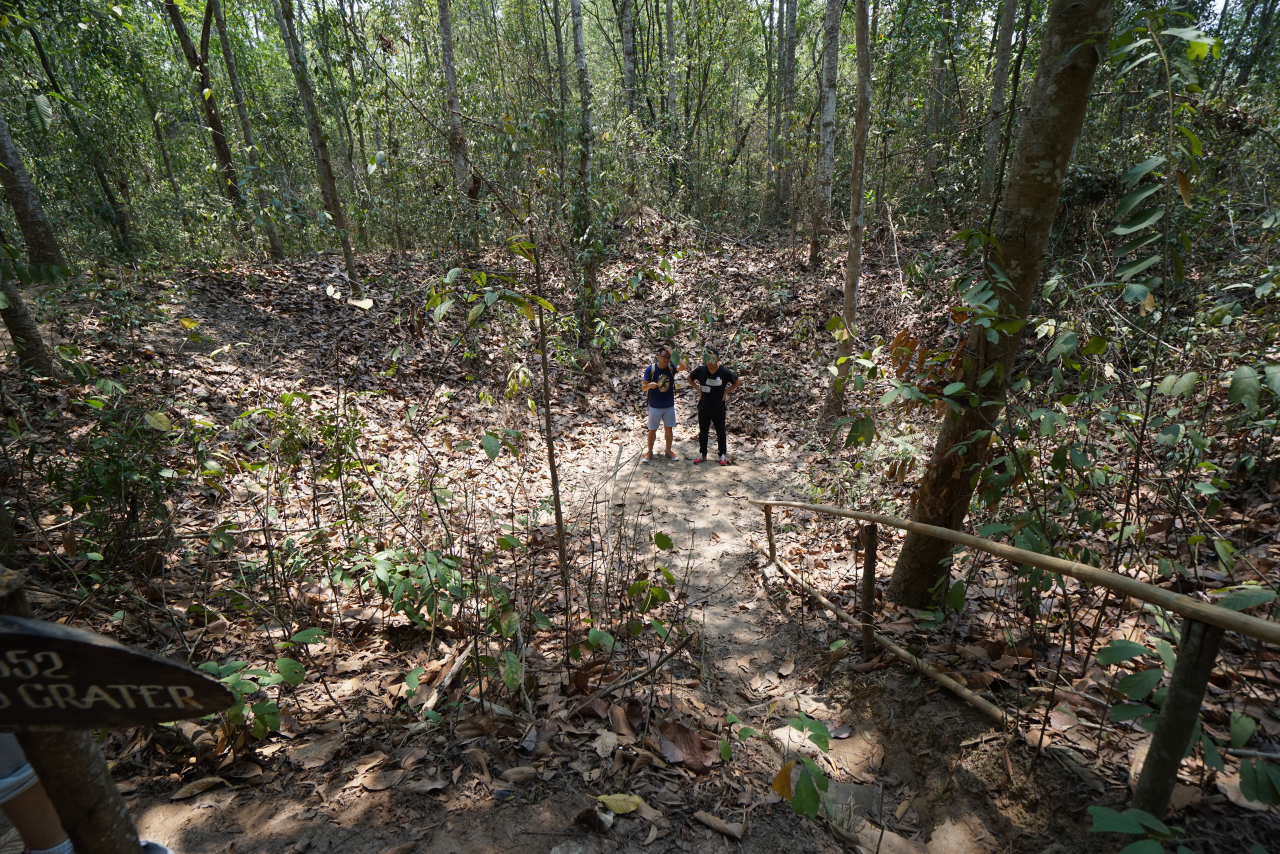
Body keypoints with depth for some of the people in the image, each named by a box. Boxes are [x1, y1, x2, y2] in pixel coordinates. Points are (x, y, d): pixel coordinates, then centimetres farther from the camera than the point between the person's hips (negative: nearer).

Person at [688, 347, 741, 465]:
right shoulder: (701, 370, -7)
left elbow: (738, 381, -1)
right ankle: (702, 453, 28)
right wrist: (698, 389, 2)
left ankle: (723, 455, 21)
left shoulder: (724, 372, -13)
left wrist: (726, 392, -5)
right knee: (702, 432, 14)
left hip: (719, 409, -2)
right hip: (703, 408, 2)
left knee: (720, 433, 9)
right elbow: (690, 378, 12)